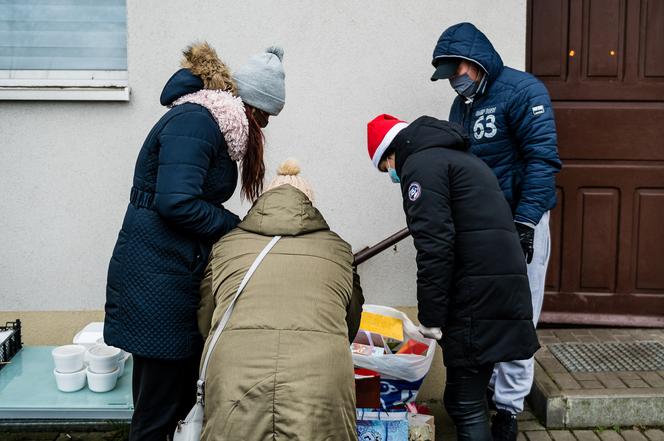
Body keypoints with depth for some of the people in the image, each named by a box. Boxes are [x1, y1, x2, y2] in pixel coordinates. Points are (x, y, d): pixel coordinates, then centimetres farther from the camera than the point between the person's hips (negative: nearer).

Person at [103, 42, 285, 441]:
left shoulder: (211, 123, 15)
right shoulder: (194, 122, -16)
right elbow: (177, 202, -26)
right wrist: (235, 227, -13)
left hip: (180, 272, 10)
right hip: (156, 278, -10)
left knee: (186, 397, 16)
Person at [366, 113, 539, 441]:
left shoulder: (420, 164, -4)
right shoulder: (461, 157, 26)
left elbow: (434, 247, -16)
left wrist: (430, 318, -11)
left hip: (477, 297, -10)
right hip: (506, 290, 10)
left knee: (464, 403, -5)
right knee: (471, 397, 16)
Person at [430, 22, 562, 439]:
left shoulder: (522, 91, -10)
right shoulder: (461, 105, 13)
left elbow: (542, 159, -18)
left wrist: (525, 221, -24)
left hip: (519, 220, -7)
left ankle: (509, 406, 10)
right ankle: (481, 384, 27)